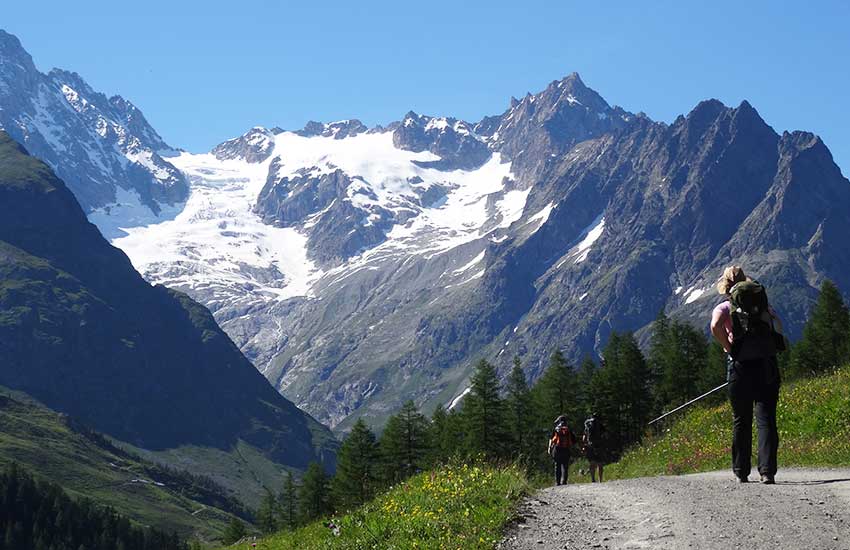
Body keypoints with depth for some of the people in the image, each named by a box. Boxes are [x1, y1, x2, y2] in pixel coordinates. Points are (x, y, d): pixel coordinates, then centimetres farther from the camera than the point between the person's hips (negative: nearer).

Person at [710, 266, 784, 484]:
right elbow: (778, 328, 15)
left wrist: (729, 348, -5)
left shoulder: (724, 307, 3)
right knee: (767, 419, -2)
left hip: (741, 366, -2)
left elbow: (715, 327, -18)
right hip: (768, 365, 2)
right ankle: (767, 471, -12)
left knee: (741, 421, 10)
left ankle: (741, 472, 16)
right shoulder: (765, 305, 16)